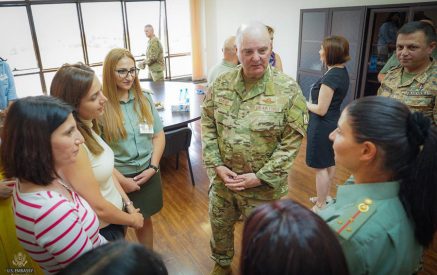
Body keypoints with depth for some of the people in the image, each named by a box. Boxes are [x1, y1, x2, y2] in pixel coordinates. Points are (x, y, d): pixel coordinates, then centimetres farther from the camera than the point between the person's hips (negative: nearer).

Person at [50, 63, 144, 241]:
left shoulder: (87, 127, -4)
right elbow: (98, 208, -26)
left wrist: (128, 204, 2)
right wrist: (132, 220, -10)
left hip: (113, 216, 8)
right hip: (100, 230, -7)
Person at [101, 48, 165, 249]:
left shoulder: (145, 99, 0)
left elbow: (159, 136, 4)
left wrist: (153, 167, -6)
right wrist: (119, 179, -13)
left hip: (147, 174, 4)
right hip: (117, 178, -4)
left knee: (144, 221, 22)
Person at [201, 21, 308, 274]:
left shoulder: (288, 89, -14)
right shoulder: (221, 84, -4)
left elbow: (293, 140, -13)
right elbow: (207, 126, 1)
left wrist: (260, 177, -17)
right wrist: (216, 165, -10)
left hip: (264, 185, -3)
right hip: (222, 178, 4)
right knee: (219, 226, 24)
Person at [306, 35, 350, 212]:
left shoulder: (331, 76, -24)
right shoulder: (342, 71, 5)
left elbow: (321, 109, -22)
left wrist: (305, 104, -7)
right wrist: (311, 102, 6)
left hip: (323, 126, -10)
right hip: (333, 123, 10)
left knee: (321, 167, 3)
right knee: (329, 163, 21)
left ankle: (320, 207, 17)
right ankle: (326, 197, 38)